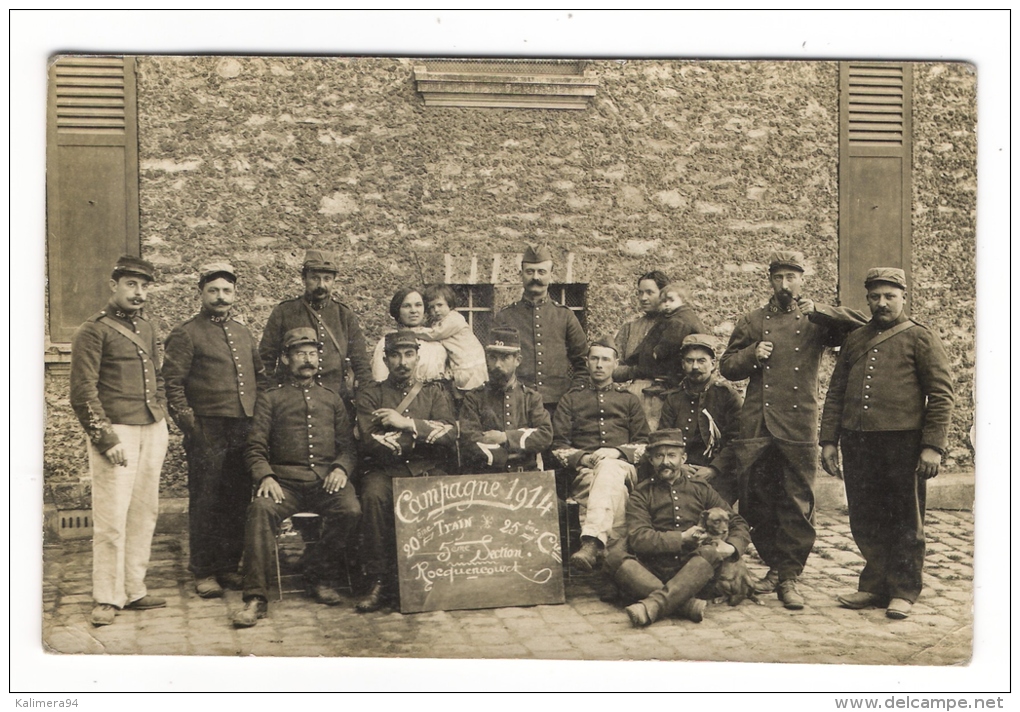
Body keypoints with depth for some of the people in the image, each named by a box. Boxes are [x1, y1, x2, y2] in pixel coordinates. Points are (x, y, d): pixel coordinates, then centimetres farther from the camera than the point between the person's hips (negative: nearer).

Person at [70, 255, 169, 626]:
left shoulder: (148, 329, 16)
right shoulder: (93, 330, -6)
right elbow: (83, 392, -10)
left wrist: (161, 422, 12)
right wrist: (105, 439, -14)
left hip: (153, 431, 7)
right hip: (117, 432, -7)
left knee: (145, 513, 8)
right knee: (112, 518, -6)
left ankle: (134, 590, 17)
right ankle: (107, 599, 3)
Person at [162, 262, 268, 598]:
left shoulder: (243, 333, 16)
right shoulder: (185, 334, -2)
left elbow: (260, 376, 23)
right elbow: (173, 384, -7)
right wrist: (190, 425, -13)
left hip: (245, 430, 5)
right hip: (208, 432, -5)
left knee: (239, 502, 9)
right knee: (206, 504, 0)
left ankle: (229, 565, 20)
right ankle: (203, 572, 10)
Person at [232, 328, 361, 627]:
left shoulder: (332, 399, 23)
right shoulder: (270, 398, 16)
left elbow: (348, 446, 17)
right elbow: (255, 448, 7)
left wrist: (341, 468, -6)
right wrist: (265, 477, -13)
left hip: (326, 480, 2)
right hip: (285, 481, -1)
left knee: (351, 510, -29)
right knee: (261, 509, -33)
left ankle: (319, 577, -6)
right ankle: (256, 597, -28)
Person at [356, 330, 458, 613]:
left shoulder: (435, 393, 18)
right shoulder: (371, 395, 12)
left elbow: (449, 435, 0)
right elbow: (371, 443, -6)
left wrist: (407, 423, -9)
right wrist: (425, 431, -4)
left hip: (429, 471, 1)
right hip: (386, 471, -1)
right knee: (374, 495, -34)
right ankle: (380, 583, -25)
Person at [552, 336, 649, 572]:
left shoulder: (629, 399, 26)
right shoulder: (571, 399, 22)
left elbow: (644, 444, 17)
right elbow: (558, 447, 14)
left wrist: (617, 452, -5)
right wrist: (582, 458, -7)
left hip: (622, 468, -1)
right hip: (584, 471, 1)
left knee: (608, 470, -40)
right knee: (615, 490, -37)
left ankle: (592, 541, -59)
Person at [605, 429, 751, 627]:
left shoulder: (700, 490, 16)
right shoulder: (641, 494, 9)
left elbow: (738, 523, 14)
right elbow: (638, 538, -6)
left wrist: (731, 547, -7)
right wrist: (681, 539, -14)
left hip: (693, 573, 1)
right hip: (652, 574, -1)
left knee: (711, 552, -30)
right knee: (616, 556, -28)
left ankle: (653, 604, -45)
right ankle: (686, 604, -41)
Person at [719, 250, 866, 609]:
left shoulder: (815, 321, 10)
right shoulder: (751, 322, 15)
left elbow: (859, 327, -1)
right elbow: (727, 366, 15)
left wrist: (818, 310, -11)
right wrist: (751, 355, -5)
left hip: (799, 427, -2)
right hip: (755, 427, 2)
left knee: (798, 506, -1)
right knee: (756, 504, 6)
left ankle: (789, 578, 8)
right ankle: (774, 565, 24)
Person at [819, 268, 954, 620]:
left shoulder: (920, 338, 2)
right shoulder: (854, 340, 15)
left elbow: (941, 395, -4)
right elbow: (835, 393, 15)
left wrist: (933, 446, -11)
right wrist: (829, 440, 7)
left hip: (902, 444, -4)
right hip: (857, 443, 4)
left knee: (905, 521, 5)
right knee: (864, 521, 9)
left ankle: (902, 591, 15)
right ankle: (875, 585, 23)